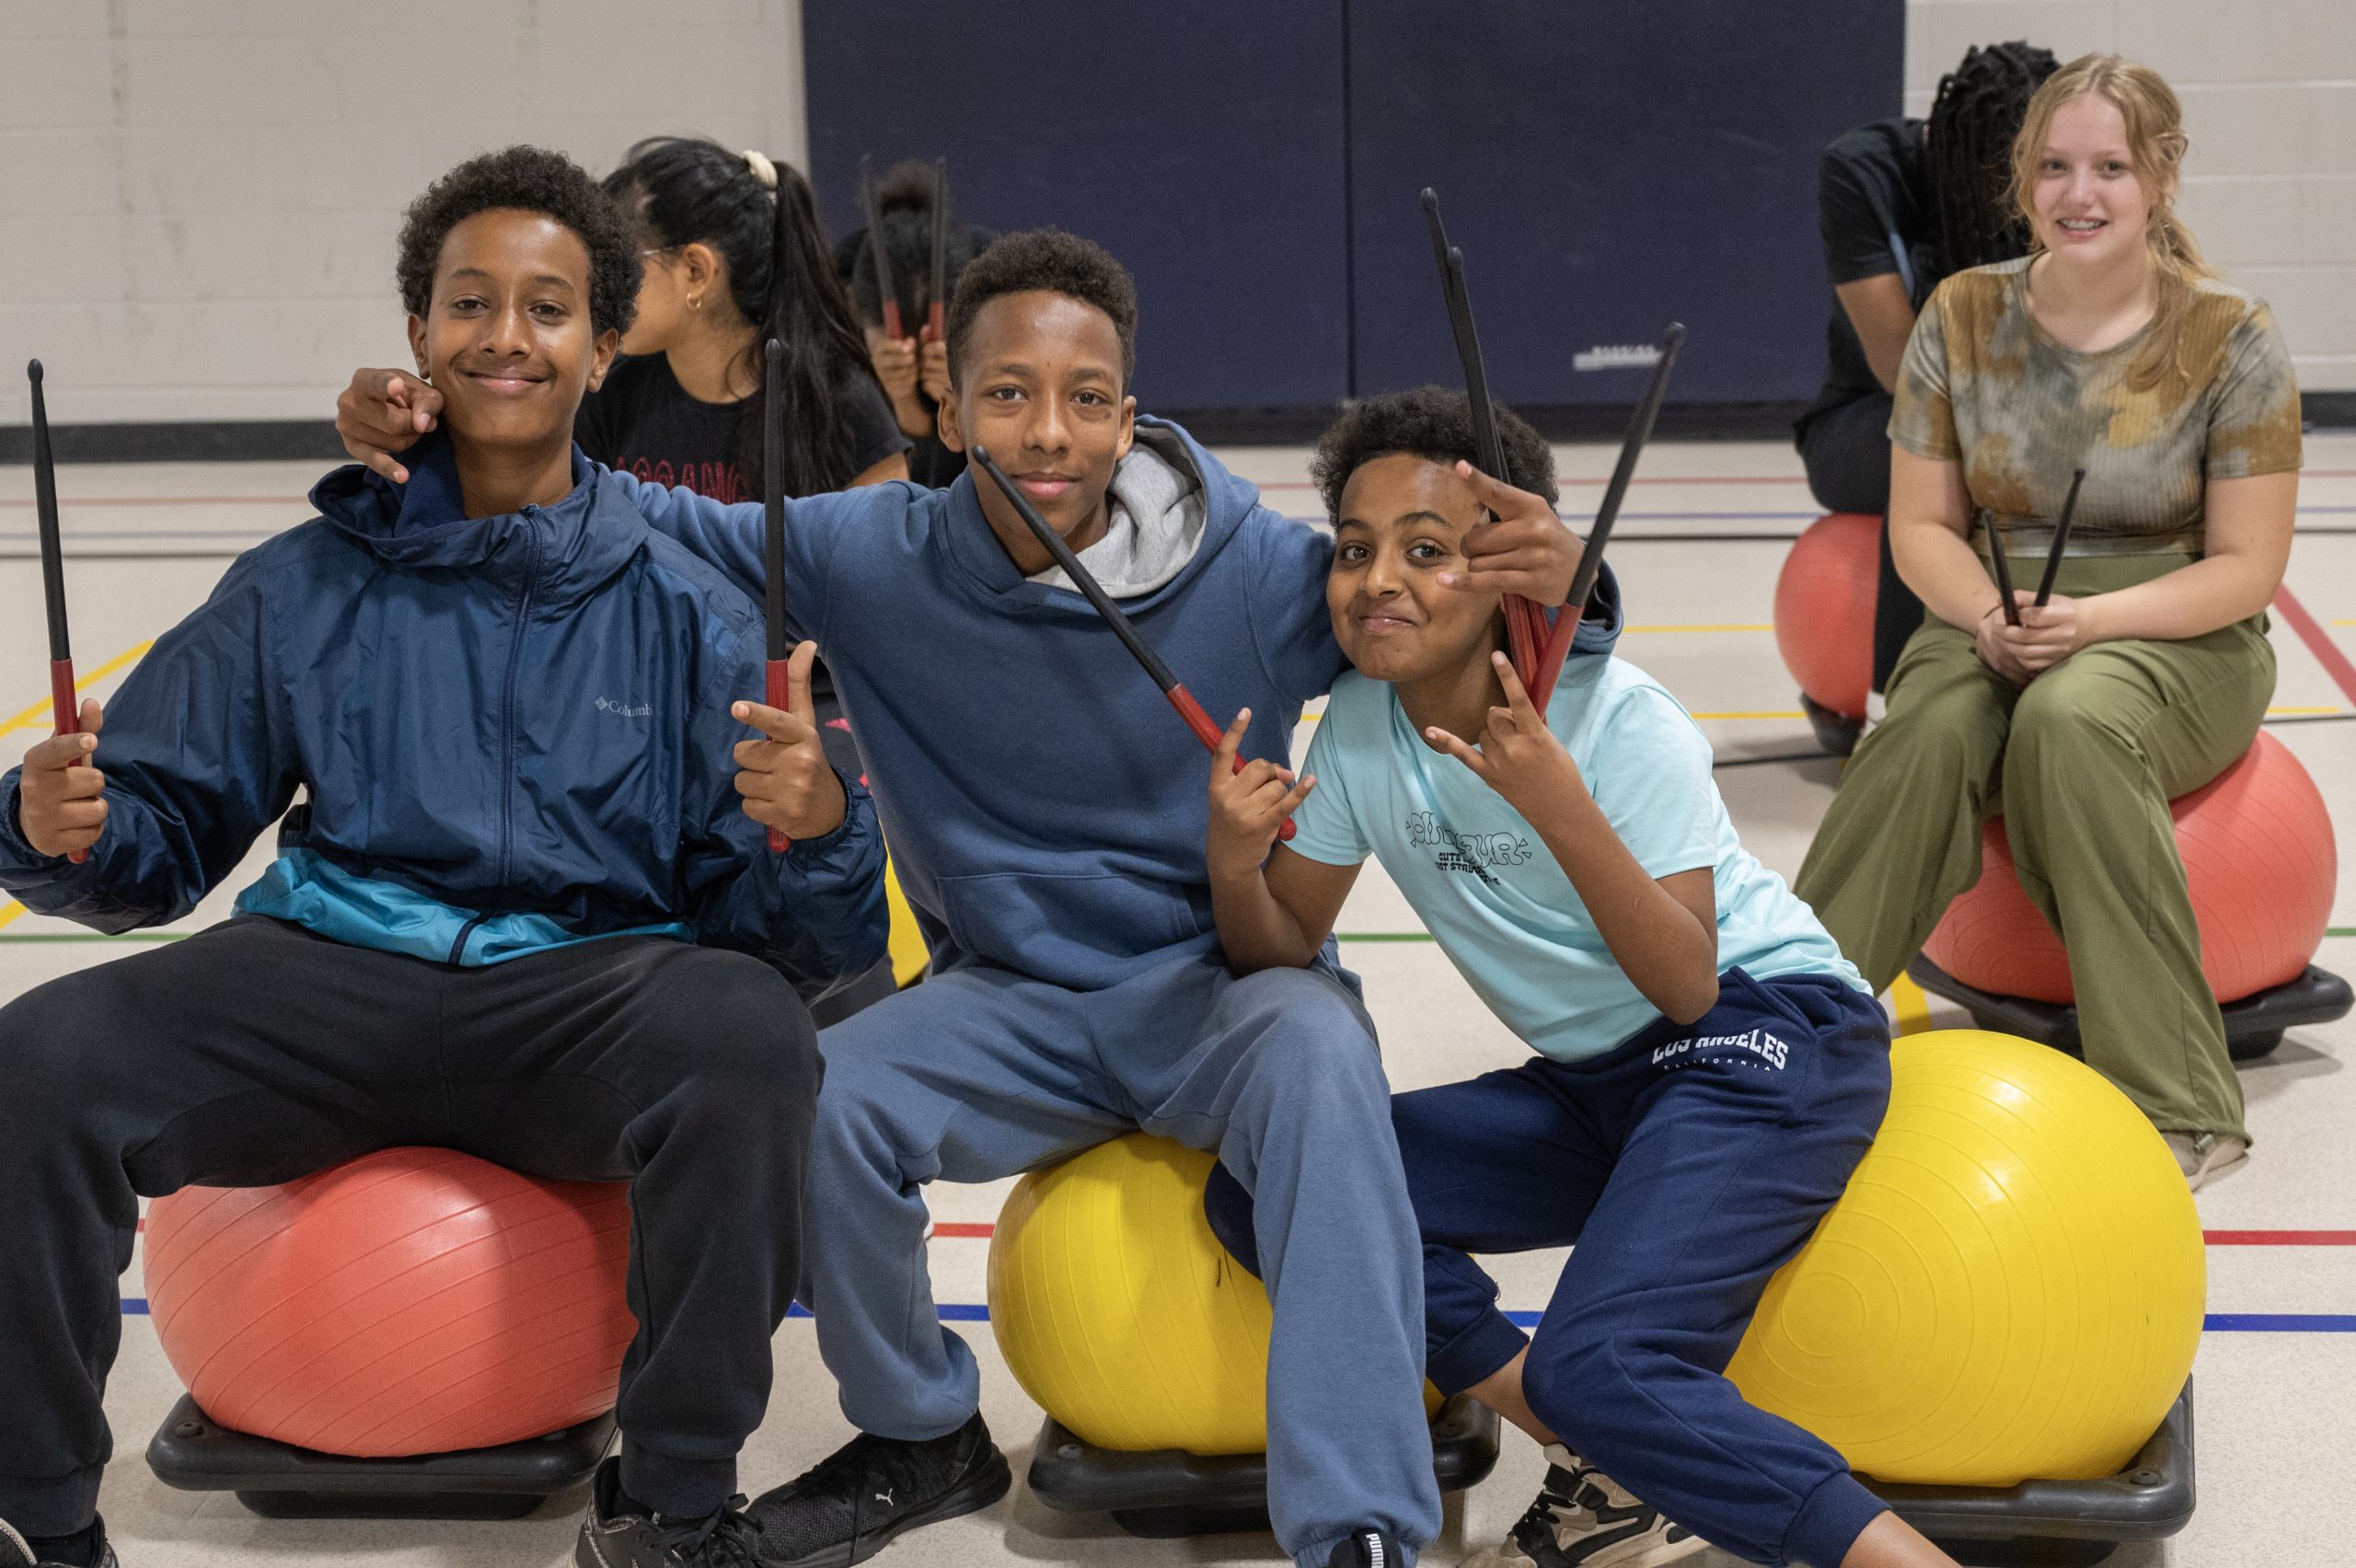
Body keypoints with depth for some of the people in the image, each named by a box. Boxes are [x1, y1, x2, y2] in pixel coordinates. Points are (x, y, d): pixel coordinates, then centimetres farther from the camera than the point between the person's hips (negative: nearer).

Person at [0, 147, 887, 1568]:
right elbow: (166, 836, 14)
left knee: (746, 1037, -35)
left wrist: (814, 830, -20)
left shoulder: (684, 612, 6)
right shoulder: (305, 589, 11)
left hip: (586, 985, -1)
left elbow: (800, 949, 2)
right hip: (332, 970, 2)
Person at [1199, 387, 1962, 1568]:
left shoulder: (1619, 719, -18)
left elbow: (1687, 985, -24)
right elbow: (1285, 953, 5)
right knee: (1258, 1191, -8)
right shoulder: (1359, 729, -1)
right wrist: (1233, 859, -17)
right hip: (1596, 1085, 8)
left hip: (1766, 1040, -8)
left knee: (1595, 1365, -31)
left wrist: (1560, 809, -36)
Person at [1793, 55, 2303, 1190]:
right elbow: (1921, 525, 6)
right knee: (1930, 731, -33)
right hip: (1992, 626, 3)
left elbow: (2246, 567, -6)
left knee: (2070, 721, -37)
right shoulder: (1963, 317, 2)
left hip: (2174, 639, -2)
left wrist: (2089, 620, -21)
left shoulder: (2229, 339, -6)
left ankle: (2177, 1112, -36)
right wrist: (1988, 615, -15)